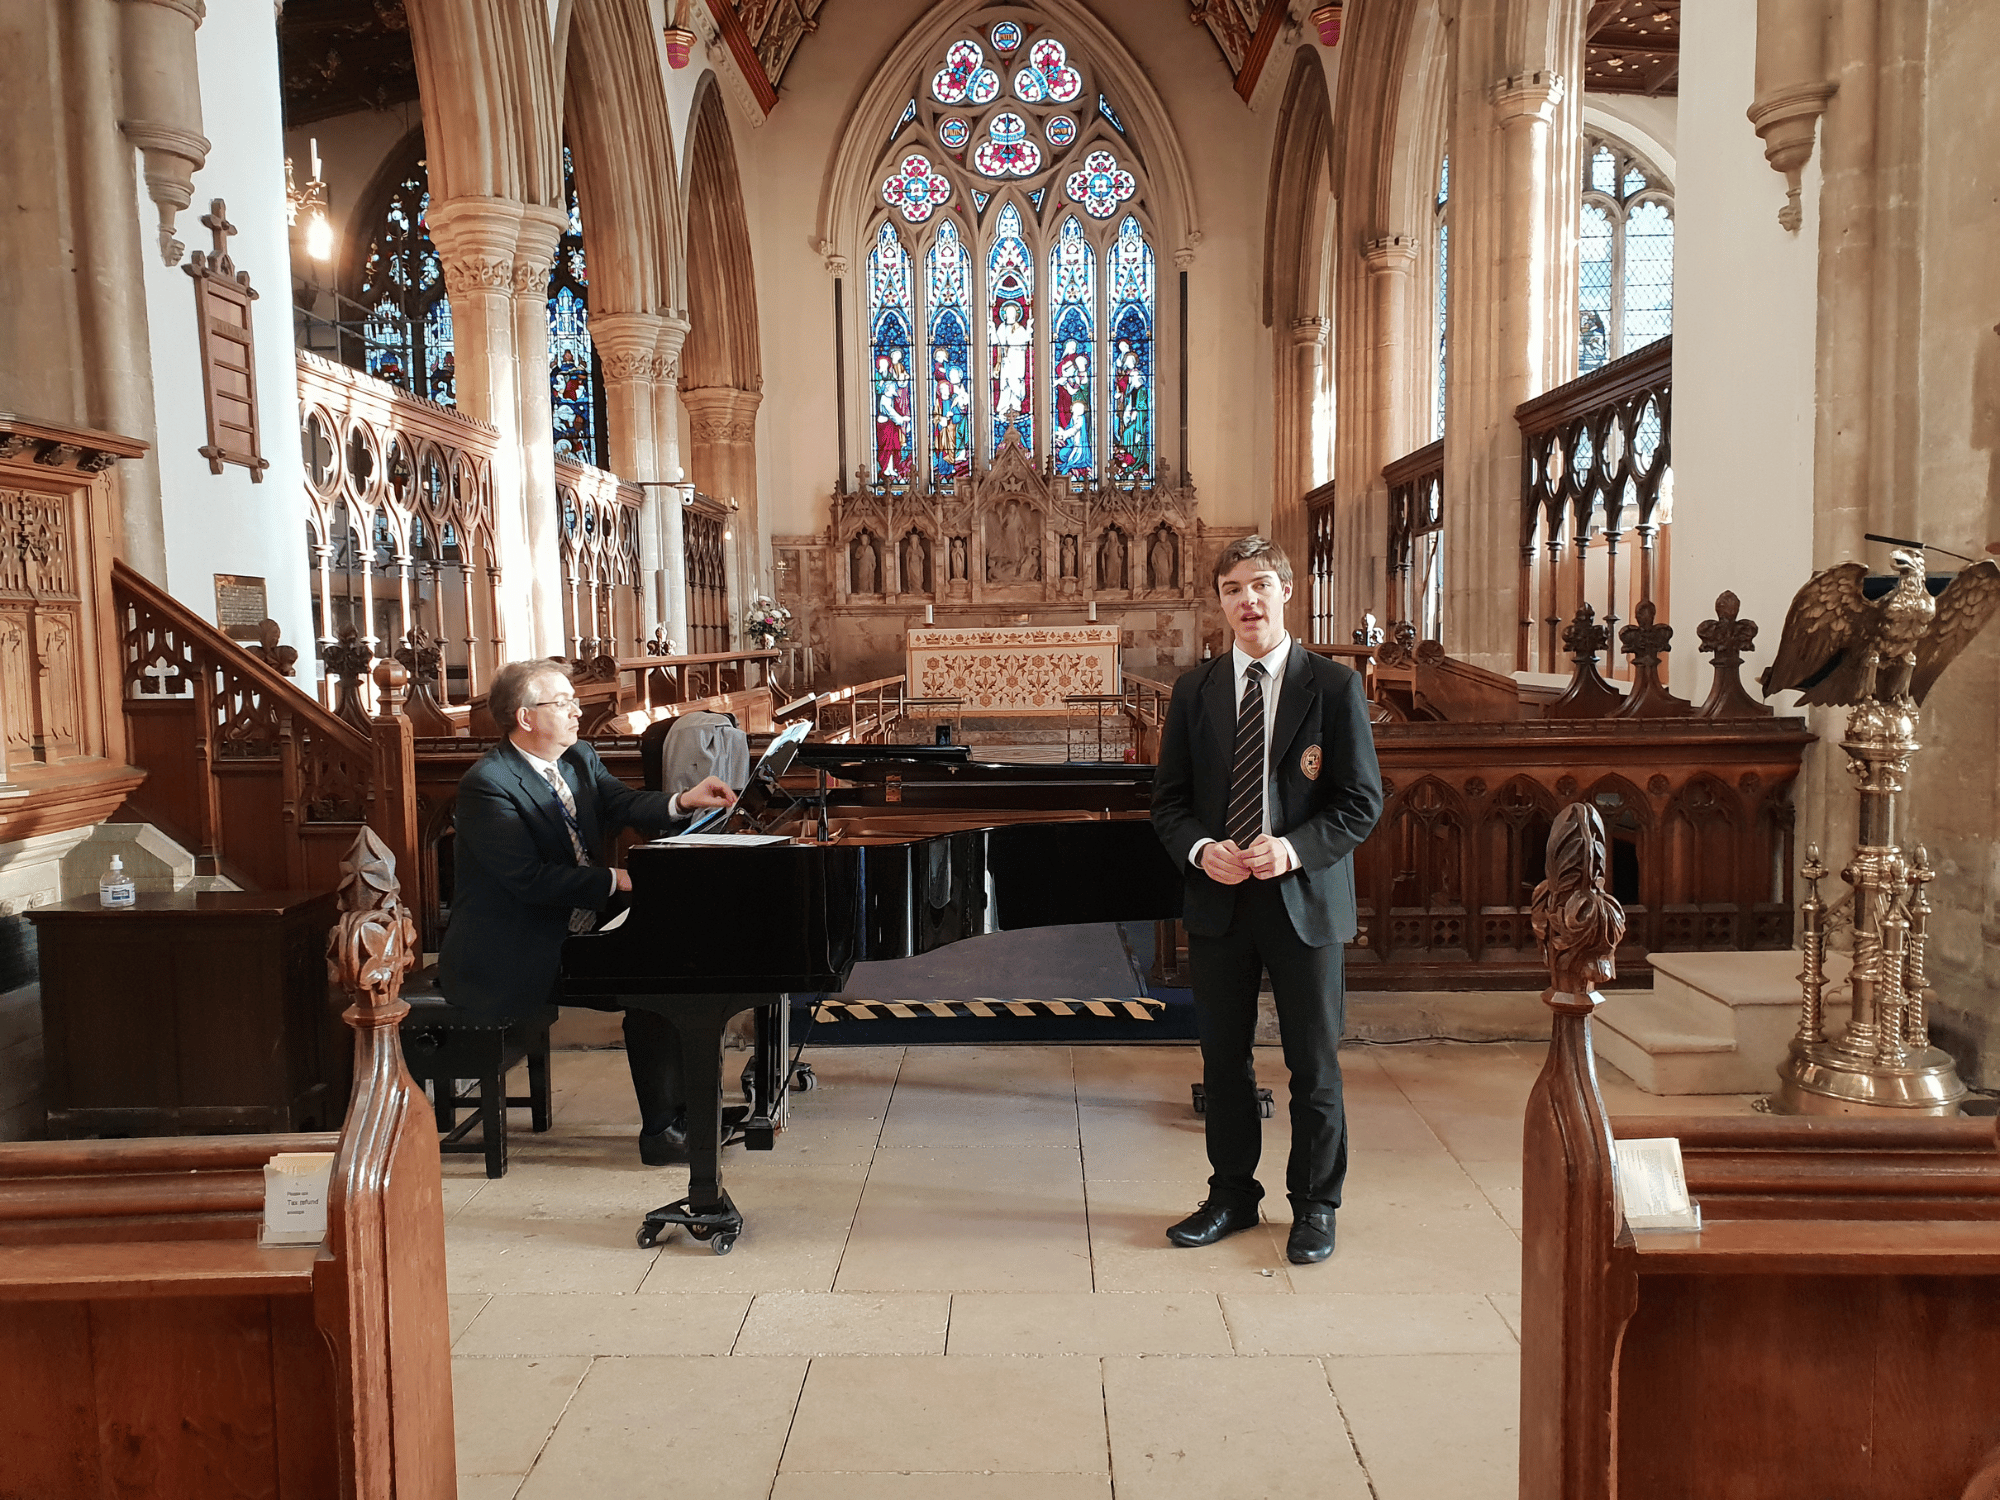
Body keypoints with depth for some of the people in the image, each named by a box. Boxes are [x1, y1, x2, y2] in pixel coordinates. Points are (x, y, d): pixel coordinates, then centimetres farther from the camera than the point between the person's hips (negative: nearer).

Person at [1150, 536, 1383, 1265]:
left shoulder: (1333, 686, -4)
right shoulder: (1194, 690, 5)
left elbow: (1363, 800, -5)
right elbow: (1169, 799, 7)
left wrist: (1295, 848, -20)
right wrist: (1201, 848, -13)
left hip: (1304, 898, -3)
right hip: (1218, 901, 3)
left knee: (1313, 1063, 7)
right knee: (1224, 1059, 13)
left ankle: (1315, 1205, 25)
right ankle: (1232, 1193, 30)